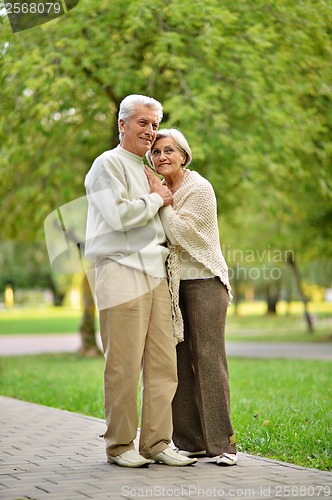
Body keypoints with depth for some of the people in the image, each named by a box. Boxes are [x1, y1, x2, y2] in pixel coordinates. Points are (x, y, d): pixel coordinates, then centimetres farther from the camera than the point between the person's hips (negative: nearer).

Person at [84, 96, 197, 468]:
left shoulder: (145, 171, 26)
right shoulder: (108, 164, -1)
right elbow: (119, 215, -15)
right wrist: (156, 200, -3)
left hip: (155, 274, 8)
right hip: (121, 271, -8)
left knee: (163, 363, 3)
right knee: (124, 366, -7)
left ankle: (156, 443, 8)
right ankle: (119, 446, 3)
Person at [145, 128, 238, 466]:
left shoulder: (200, 189, -9)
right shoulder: (158, 188, 12)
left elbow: (178, 233, -18)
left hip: (203, 281, -6)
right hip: (172, 283, 6)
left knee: (209, 359, -9)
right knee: (178, 361, 2)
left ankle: (222, 443, -6)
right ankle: (191, 441, 8)